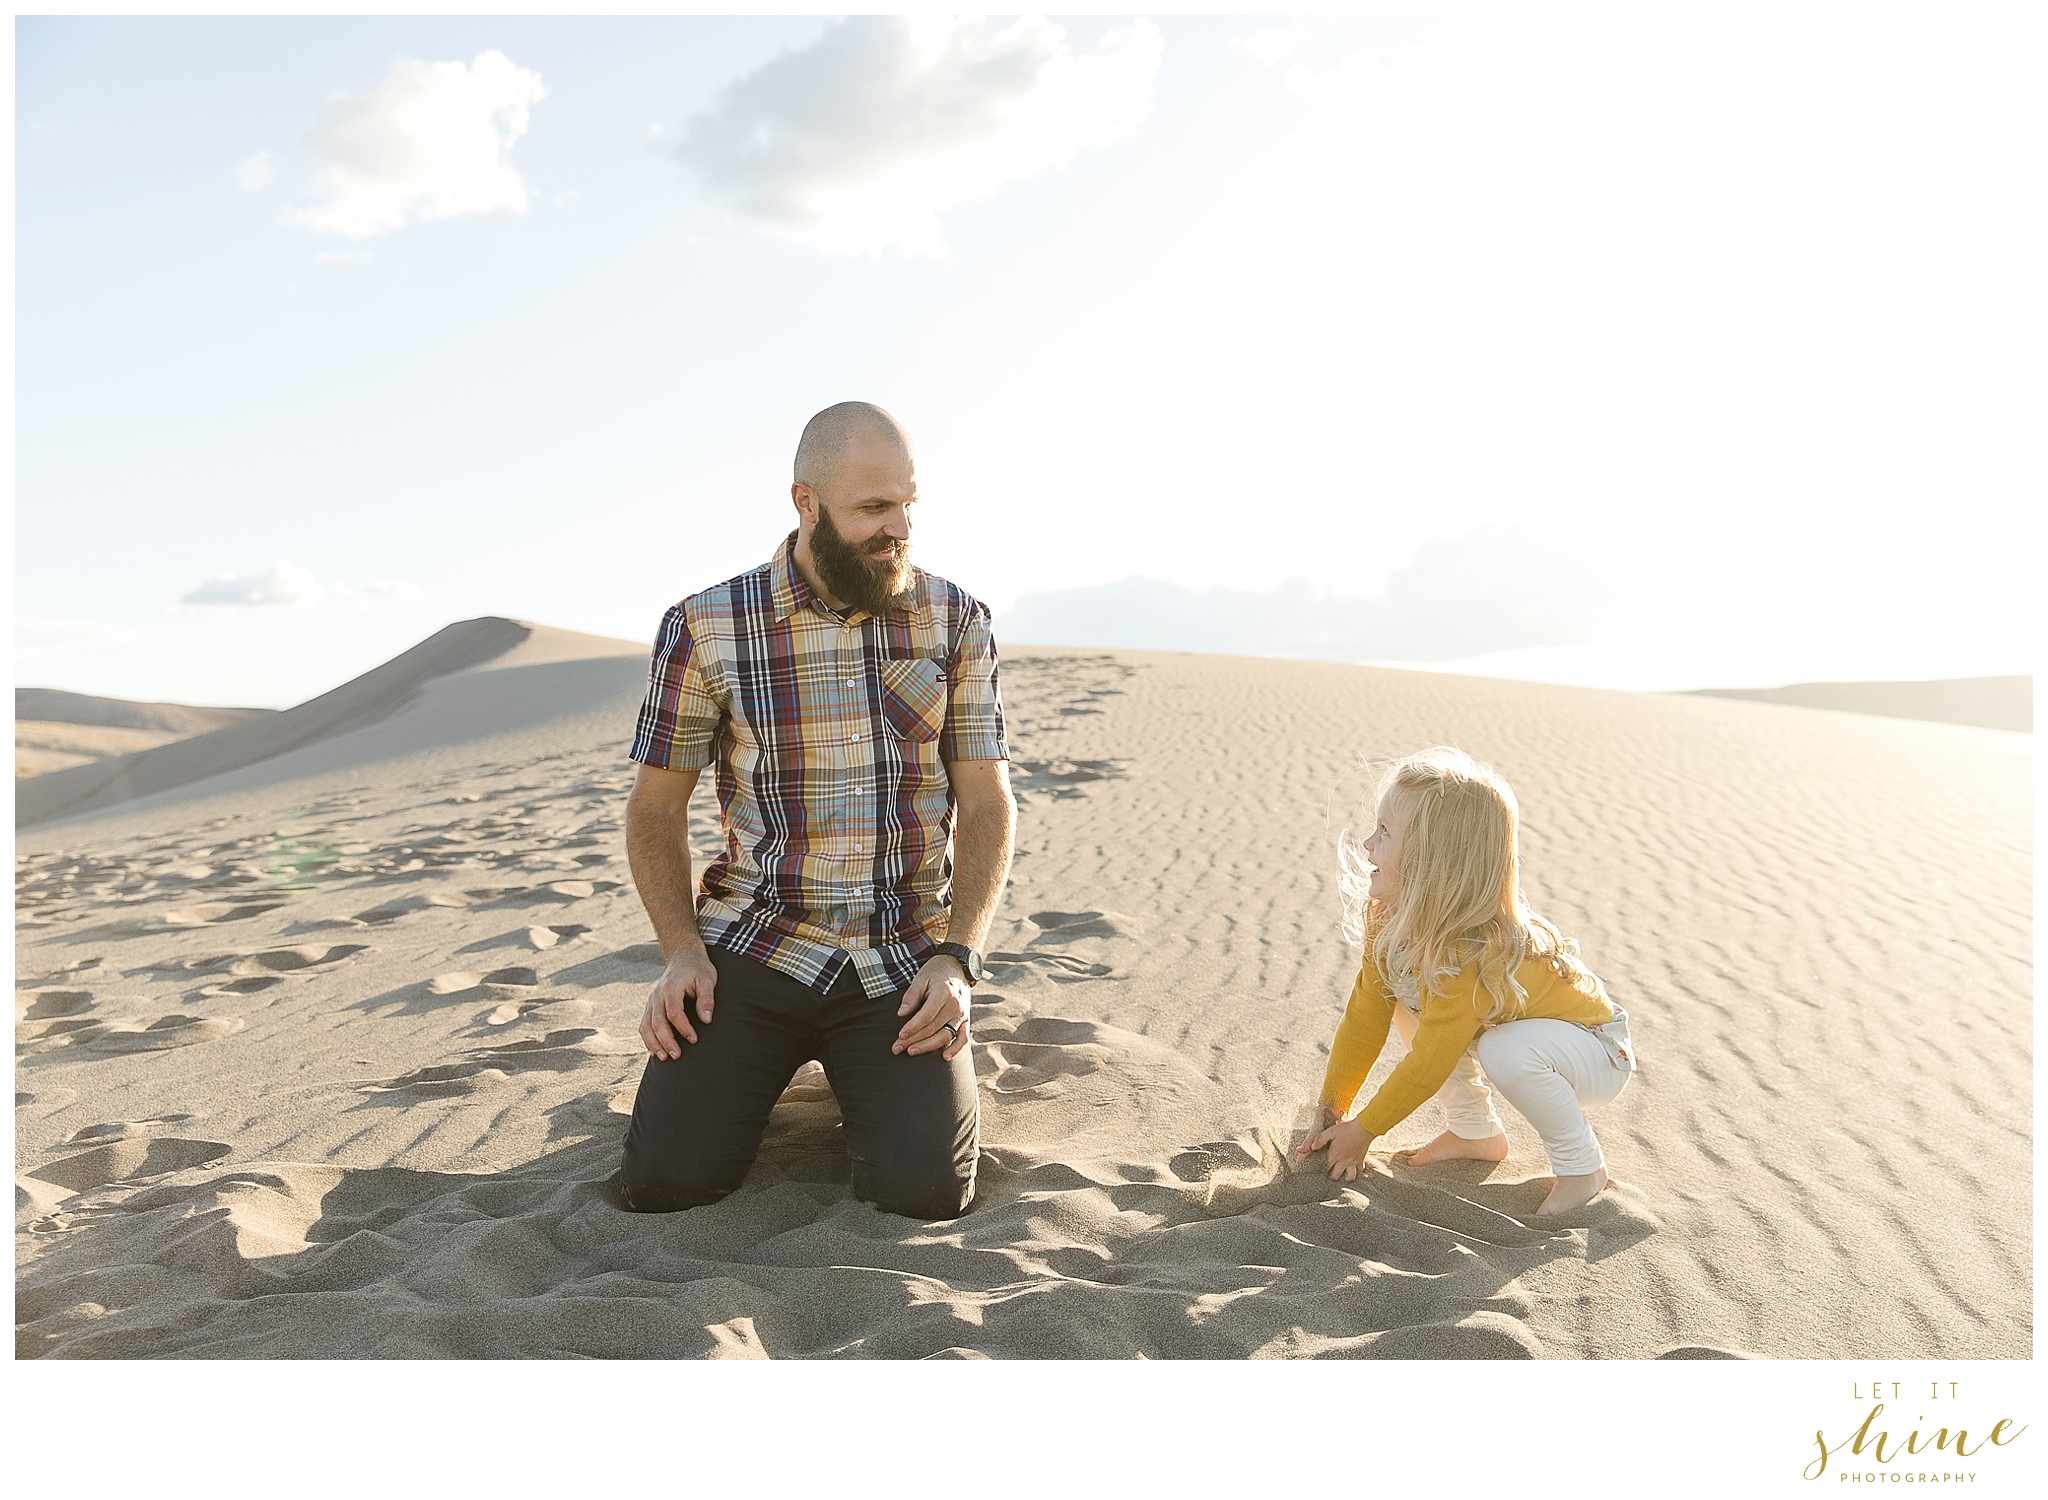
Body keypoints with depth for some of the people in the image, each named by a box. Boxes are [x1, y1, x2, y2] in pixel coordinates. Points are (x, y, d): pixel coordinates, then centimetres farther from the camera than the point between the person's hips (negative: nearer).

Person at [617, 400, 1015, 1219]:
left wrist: (957, 960, -12)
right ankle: (755, 1069, 20)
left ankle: (869, 1079, 18)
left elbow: (988, 801, 1)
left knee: (927, 1190, -17)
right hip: (757, 944, 0)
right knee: (663, 1180, -14)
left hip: (902, 959, 1)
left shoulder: (956, 620, 1)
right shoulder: (705, 629, -3)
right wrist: (682, 953, -9)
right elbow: (654, 805, 5)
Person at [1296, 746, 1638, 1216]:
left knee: (1506, 1052, -37)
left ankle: (1583, 1166, -11)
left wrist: (1362, 1130, -17)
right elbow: (1364, 1017, -5)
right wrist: (1332, 1108, -2)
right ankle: (1479, 1133, 11)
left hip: (1599, 1056, -8)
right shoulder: (1395, 923, -12)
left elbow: (1428, 1065, -29)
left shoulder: (1469, 954, -37)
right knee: (1406, 1016, -7)